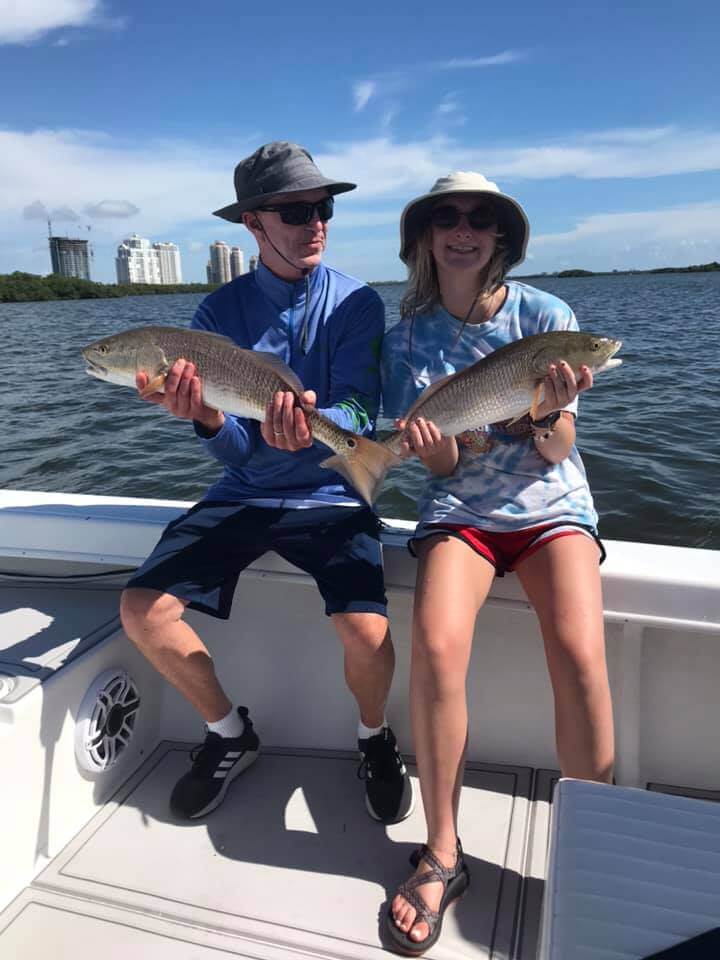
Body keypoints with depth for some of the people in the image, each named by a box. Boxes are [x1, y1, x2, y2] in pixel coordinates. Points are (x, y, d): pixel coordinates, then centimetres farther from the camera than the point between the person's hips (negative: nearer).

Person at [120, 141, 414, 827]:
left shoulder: (356, 303, -4)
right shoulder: (220, 312, 0)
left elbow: (358, 414, -16)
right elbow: (236, 452, -7)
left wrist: (312, 425, -40)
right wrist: (206, 417, -31)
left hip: (331, 495, -2)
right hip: (244, 494, 3)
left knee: (367, 630, -25)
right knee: (141, 608, -14)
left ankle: (373, 737, 13)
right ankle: (229, 732, 14)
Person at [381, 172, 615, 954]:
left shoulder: (545, 315, -3)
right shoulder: (407, 337, 1)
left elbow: (556, 454, -5)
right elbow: (440, 466, -1)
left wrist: (548, 411, -26)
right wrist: (436, 444, -23)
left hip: (549, 506, 0)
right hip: (459, 511, 1)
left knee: (578, 654, -27)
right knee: (435, 643, -27)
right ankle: (442, 855, -8)